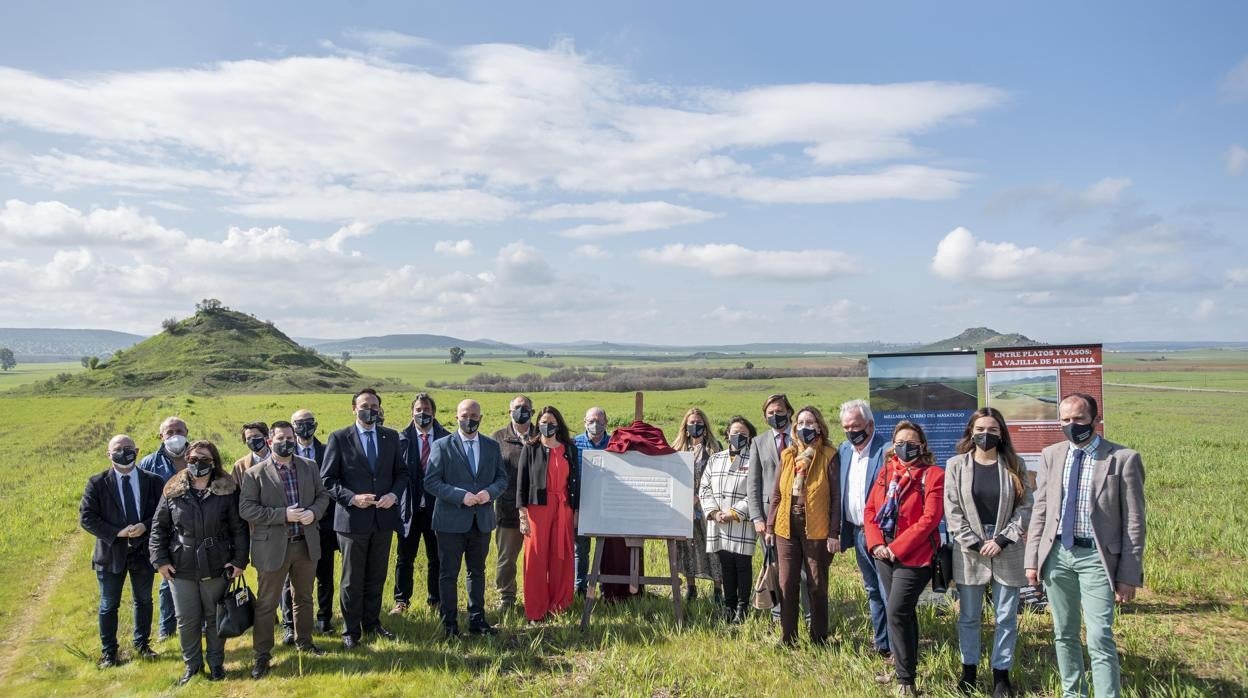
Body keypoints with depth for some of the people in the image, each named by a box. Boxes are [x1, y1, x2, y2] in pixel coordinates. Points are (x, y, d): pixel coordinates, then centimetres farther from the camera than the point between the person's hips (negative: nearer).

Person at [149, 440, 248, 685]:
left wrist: (239, 560, -6)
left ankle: (216, 663, 27)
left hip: (216, 565, -1)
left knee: (215, 617, 10)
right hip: (181, 566, 1)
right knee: (187, 620, 7)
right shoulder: (173, 490, 1)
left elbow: (239, 528, -1)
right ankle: (192, 664, 26)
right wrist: (160, 559, -1)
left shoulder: (227, 489, -3)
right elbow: (159, 526, 6)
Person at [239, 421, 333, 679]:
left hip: (306, 544, 4)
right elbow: (246, 509, -13)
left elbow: (322, 495, 10)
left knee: (304, 597, 19)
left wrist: (314, 512, -12)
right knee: (266, 603, 5)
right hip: (273, 547, -4)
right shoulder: (255, 473, -8)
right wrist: (283, 514, -21)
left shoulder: (310, 466, 4)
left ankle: (304, 641, 36)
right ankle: (262, 654, 17)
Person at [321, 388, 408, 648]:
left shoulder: (391, 437, 5)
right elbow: (328, 479, -5)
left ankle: (372, 622, 32)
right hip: (353, 518, -3)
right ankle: (351, 630, 22)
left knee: (377, 577, 15)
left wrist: (394, 494, -10)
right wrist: (353, 498, -18)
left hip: (384, 517, 3)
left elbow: (401, 472, 9)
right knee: (352, 580, 8)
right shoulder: (339, 438, -5)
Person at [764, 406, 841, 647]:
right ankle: (787, 639, 16)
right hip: (786, 528, 4)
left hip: (816, 530, -4)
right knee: (787, 584, 6)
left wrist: (834, 532, -10)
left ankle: (819, 640, 19)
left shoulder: (829, 456, -4)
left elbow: (836, 497, -5)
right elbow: (776, 493, 12)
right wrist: (770, 526, 8)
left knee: (817, 585, 6)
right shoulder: (787, 455, 8)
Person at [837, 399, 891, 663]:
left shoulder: (886, 450, -15)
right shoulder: (844, 449, 7)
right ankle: (881, 641, 29)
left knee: (889, 591, -1)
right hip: (858, 532, 7)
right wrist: (843, 532, 8)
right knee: (872, 590, 18)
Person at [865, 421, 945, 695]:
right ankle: (904, 666, 30)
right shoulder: (886, 472, 9)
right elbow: (870, 510, 8)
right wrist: (876, 543, -7)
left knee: (896, 611, -11)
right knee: (903, 612, 17)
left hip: (913, 556, -6)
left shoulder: (933, 475, -8)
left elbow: (929, 519, -15)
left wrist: (896, 548, -17)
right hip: (884, 554, 6)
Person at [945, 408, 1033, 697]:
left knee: (1006, 618, 8)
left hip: (1007, 551, 0)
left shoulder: (1015, 465, 2)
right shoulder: (956, 465, 0)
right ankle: (969, 668, 26)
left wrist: (1002, 540, -11)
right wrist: (975, 543, -10)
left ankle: (1001, 673, 22)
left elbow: (1026, 507, -2)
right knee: (968, 616, 10)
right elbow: (952, 511, -2)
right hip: (970, 551, 0)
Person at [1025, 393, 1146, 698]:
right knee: (1064, 635, 15)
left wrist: (1129, 574, -7)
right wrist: (1032, 558, 4)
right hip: (1056, 554, 4)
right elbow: (1040, 510, 8)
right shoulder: (1051, 455, 5)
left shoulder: (1124, 458, -7)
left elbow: (1134, 521, -6)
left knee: (1099, 640, -8)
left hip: (1096, 557, -4)